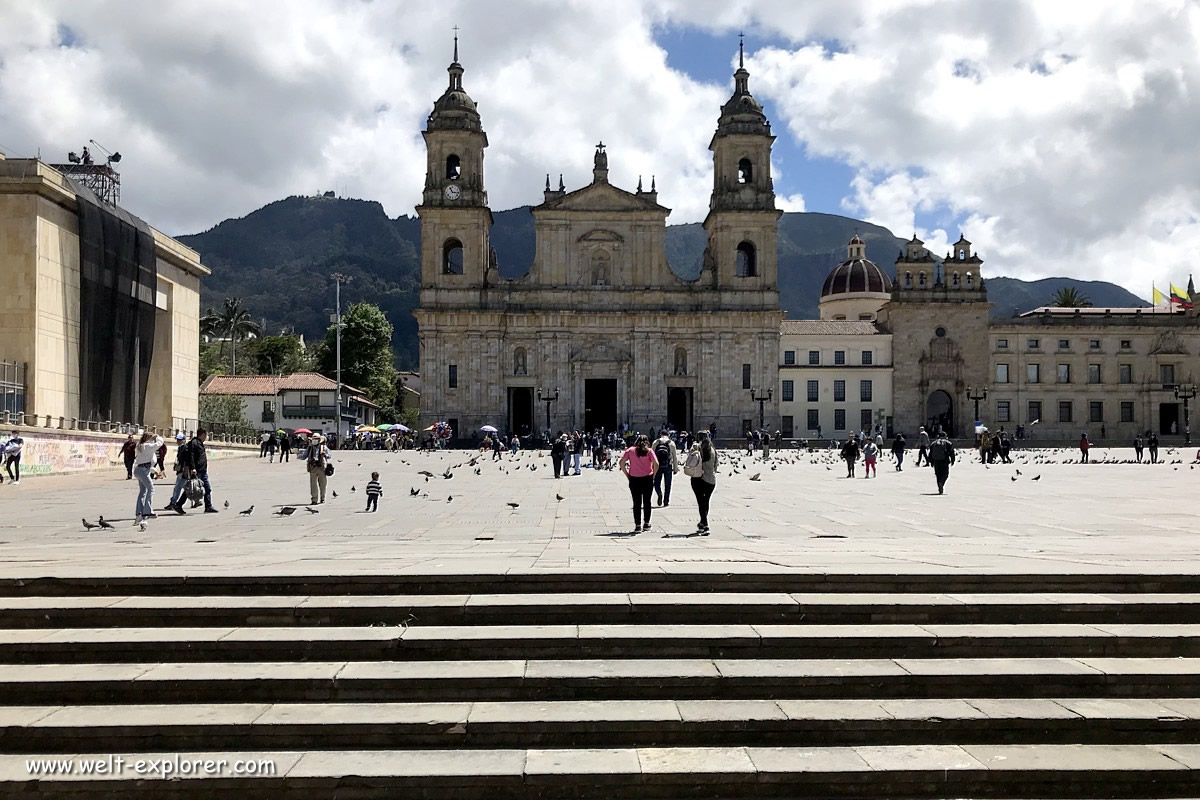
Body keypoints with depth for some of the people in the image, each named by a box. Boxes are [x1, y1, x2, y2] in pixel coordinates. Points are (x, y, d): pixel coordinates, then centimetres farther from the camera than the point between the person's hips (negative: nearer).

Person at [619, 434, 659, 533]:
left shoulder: (630, 450, 1)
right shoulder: (649, 451, -1)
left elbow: (621, 463, -5)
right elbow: (656, 464, -12)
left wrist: (627, 475, 1)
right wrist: (653, 475, 0)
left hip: (634, 479, 0)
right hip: (647, 479, 0)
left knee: (637, 503, 5)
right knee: (647, 501, 14)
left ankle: (638, 525, 2)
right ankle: (647, 524, 21)